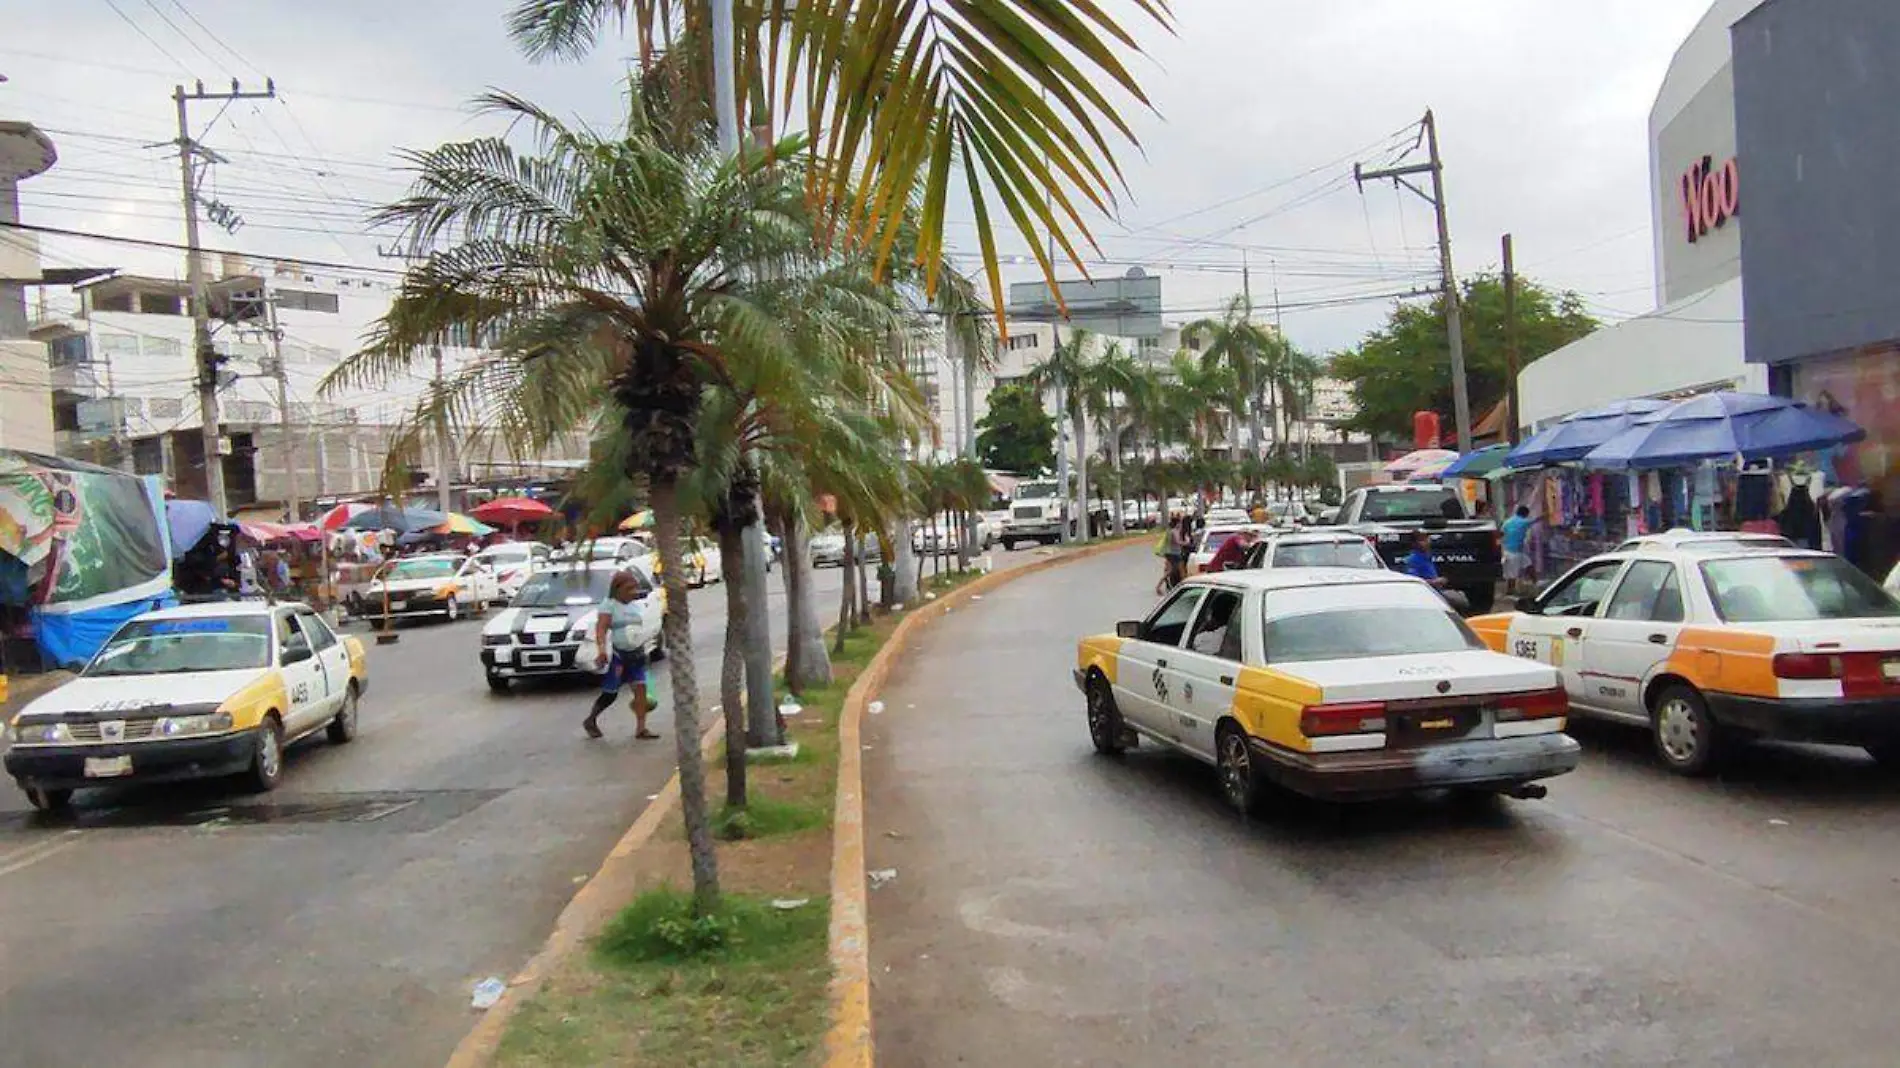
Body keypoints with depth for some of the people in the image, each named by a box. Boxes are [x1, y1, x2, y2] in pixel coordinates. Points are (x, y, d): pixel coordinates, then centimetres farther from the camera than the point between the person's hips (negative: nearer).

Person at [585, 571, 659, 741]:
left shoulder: (636, 605, 13)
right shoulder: (609, 605, -9)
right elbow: (601, 628, -21)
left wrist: (642, 650, 26)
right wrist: (601, 648, -36)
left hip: (635, 654, 6)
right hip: (616, 655, -6)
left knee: (640, 688, -8)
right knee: (610, 693, 1)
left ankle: (641, 728, -7)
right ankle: (590, 721, 24)